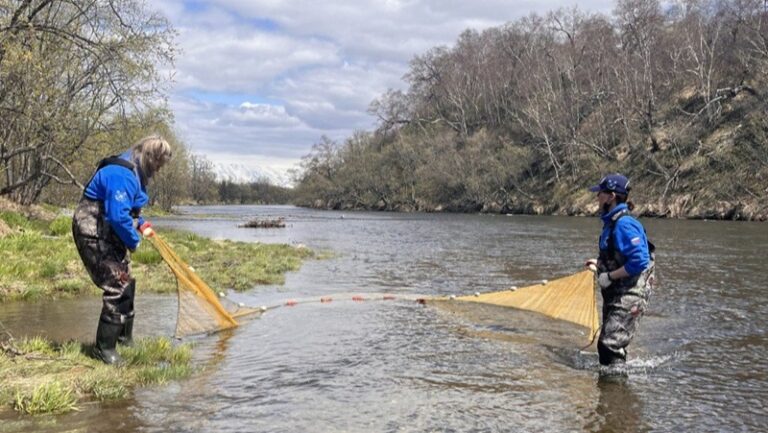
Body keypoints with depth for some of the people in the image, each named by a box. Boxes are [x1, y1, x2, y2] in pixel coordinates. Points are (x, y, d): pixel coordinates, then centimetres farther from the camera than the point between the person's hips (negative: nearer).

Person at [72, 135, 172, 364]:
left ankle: (124, 337, 35)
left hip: (110, 236, 11)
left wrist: (141, 224, 9)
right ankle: (104, 348, -1)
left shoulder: (134, 173, 10)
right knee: (117, 287, -11)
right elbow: (118, 216, -31)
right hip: (94, 236, -11)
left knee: (126, 285, 19)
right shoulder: (122, 175, -24)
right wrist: (133, 241, -17)